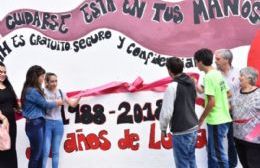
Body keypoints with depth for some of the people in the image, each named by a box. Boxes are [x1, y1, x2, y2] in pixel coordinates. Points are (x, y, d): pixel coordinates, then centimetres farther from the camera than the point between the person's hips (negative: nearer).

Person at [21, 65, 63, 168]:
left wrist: (54, 103, 7)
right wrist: (57, 103, 9)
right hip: (35, 124, -10)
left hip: (38, 123, 10)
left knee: (40, 153, 12)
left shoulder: (34, 90, 13)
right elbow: (45, 104, -8)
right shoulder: (32, 91, -17)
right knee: (36, 154, -2)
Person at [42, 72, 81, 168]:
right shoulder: (43, 92, -4)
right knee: (45, 152, -6)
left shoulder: (60, 93, 8)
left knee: (56, 152, 10)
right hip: (47, 123, -4)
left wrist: (80, 96, -2)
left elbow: (73, 104, 10)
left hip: (58, 123, 4)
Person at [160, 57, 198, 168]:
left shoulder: (173, 86, -17)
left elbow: (167, 112, -18)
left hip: (181, 132, -8)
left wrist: (163, 128, -5)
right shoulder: (191, 83, 7)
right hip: (193, 129, 8)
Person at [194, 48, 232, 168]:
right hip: (224, 118, 9)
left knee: (218, 153, 1)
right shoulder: (218, 74, 9)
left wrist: (201, 119, -10)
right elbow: (229, 94, 16)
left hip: (216, 121, -9)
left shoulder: (208, 77, -18)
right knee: (213, 151, 19)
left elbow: (211, 102, -21)